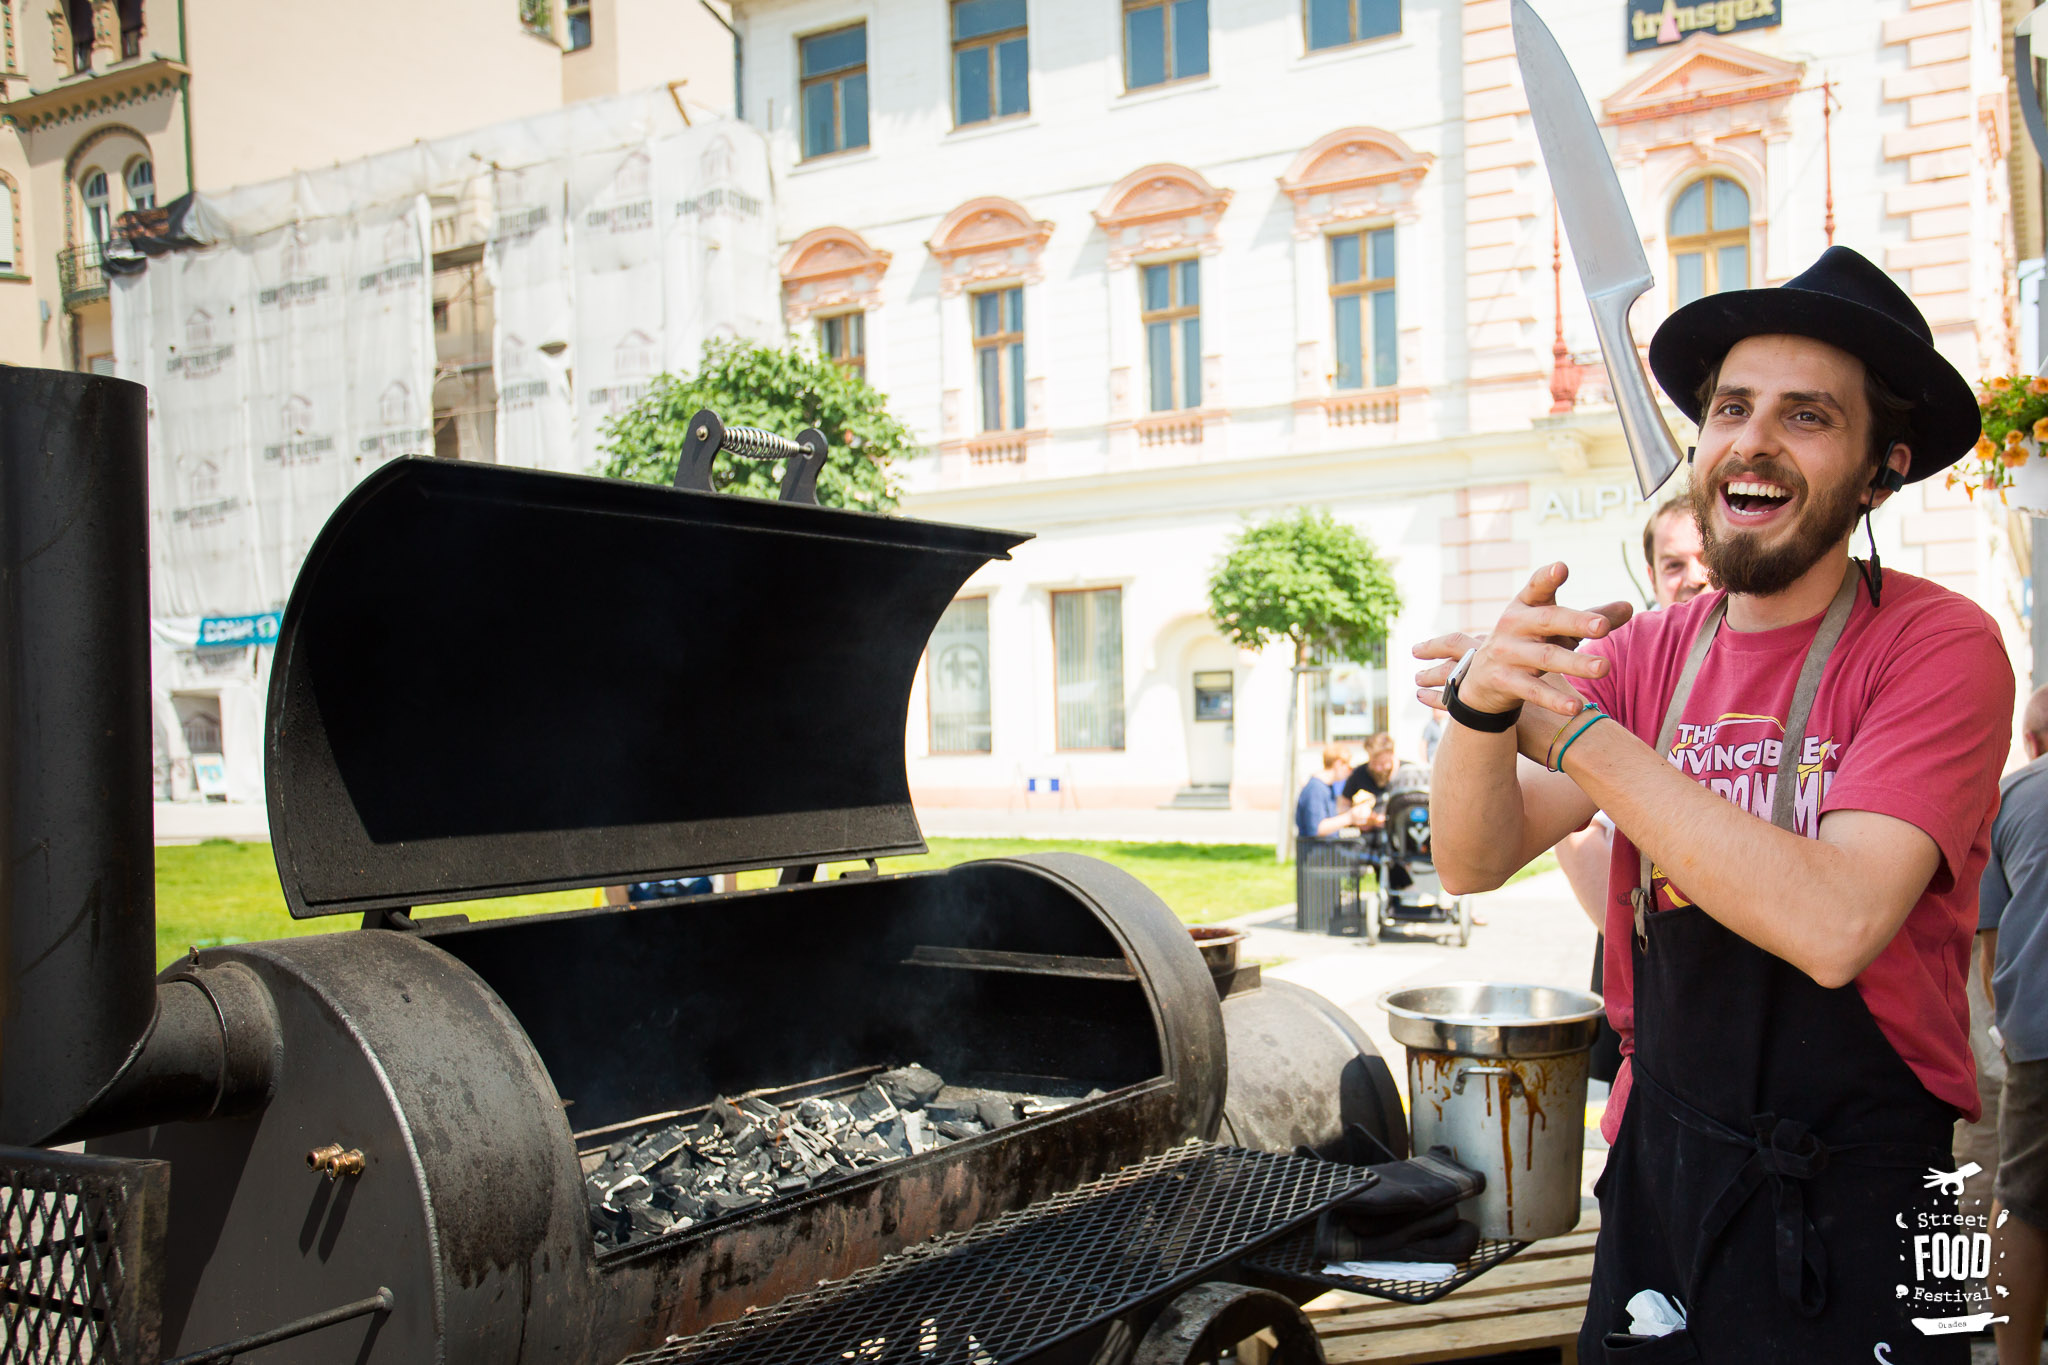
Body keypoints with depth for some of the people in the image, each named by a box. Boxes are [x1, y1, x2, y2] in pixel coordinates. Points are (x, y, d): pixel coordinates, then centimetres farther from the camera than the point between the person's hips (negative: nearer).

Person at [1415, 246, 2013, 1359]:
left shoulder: (1938, 646, -13)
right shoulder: (1643, 653, 1)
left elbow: (1834, 924, -27)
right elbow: (1474, 862, -7)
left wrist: (1570, 724, -25)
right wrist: (1482, 705, -29)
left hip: (1851, 1216, -4)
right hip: (1656, 1173, 4)